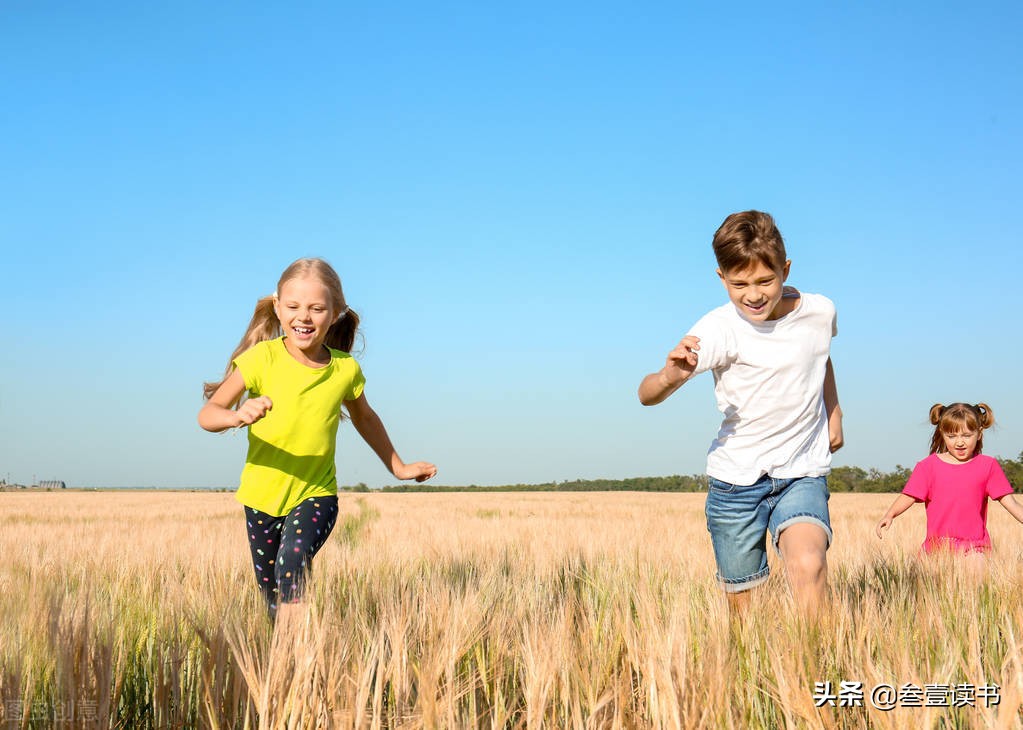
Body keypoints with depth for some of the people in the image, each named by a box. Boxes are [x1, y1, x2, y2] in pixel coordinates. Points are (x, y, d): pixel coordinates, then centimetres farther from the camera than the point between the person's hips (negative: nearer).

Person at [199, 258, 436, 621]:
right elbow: (207, 413, -22)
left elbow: (364, 418, 13)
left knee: (293, 560, -28)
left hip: (316, 494, 0)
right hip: (262, 495, 1)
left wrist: (398, 466, 23)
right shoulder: (262, 358, -17)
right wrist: (237, 416, -44)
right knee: (272, 593, 12)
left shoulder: (345, 369, -9)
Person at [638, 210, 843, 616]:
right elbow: (646, 396, -28)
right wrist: (671, 376, -48)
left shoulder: (819, 312, -5)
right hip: (736, 477, -1)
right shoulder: (720, 329, -18)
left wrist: (833, 412, 24)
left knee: (808, 565, -27)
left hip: (803, 473, 1)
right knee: (742, 602, 8)